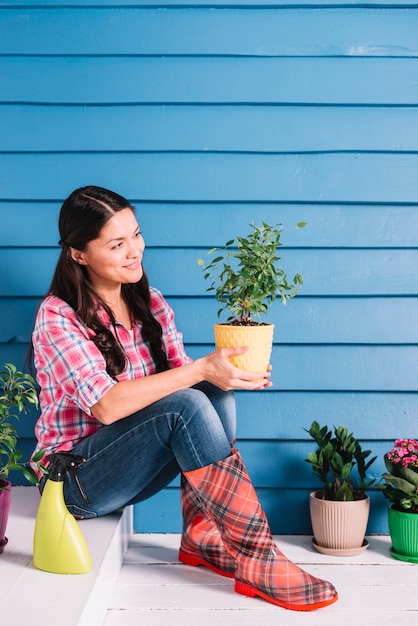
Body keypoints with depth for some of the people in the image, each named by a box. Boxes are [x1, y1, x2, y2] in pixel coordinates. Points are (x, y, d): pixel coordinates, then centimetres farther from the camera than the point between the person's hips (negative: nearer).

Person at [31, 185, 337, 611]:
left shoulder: (151, 304, 5)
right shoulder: (58, 318, -16)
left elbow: (180, 378, -1)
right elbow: (107, 405, -28)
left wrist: (232, 373, -22)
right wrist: (200, 370, -33)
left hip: (136, 463, 6)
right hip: (76, 479, -6)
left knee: (215, 393, -21)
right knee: (186, 406, -31)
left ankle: (203, 537, -14)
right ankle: (256, 561, -28)